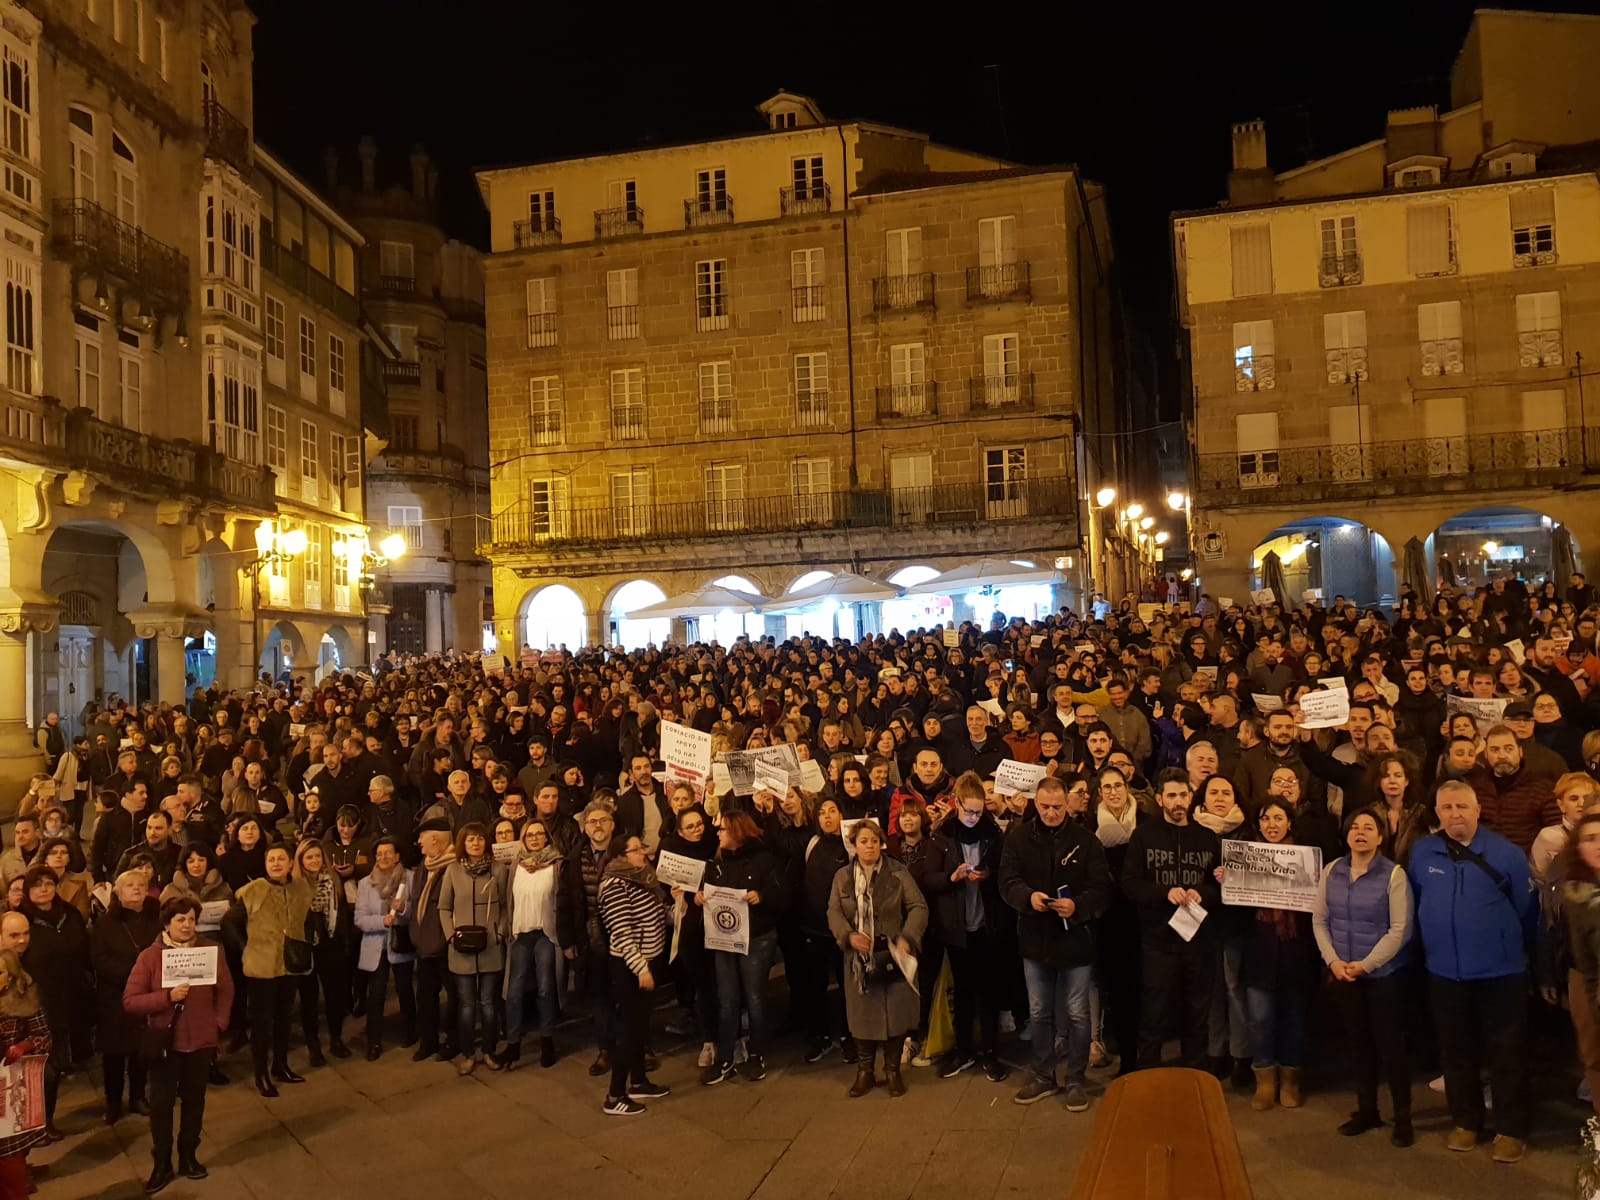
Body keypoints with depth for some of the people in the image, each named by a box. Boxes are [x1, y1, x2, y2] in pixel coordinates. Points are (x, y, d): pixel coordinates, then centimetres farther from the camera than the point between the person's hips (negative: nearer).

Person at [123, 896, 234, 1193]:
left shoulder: (211, 950, -4)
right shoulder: (150, 956, -10)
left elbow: (225, 990, 4)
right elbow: (130, 1001, -14)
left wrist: (219, 1023, -4)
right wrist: (168, 997, -25)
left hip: (201, 1040, 2)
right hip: (164, 1041, -2)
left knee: (194, 1099, 14)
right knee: (161, 1102, 4)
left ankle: (188, 1156, 31)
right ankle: (162, 1163, 21)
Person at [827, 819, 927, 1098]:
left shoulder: (898, 873, -2)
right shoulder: (842, 876, 6)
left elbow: (918, 907, -6)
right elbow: (834, 911, 3)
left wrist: (907, 938, -19)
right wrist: (849, 935, -16)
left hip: (892, 955, -2)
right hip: (859, 957, 2)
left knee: (895, 1012, 3)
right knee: (862, 1012, 7)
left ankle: (893, 1070, 21)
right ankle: (865, 1071, 22)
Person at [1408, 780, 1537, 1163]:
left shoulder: (1505, 853, -9)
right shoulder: (1422, 852, -2)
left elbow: (1526, 909, 1)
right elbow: (1415, 904, 10)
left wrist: (1514, 948, 11)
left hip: (1500, 971, -3)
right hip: (1444, 971, 3)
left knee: (1506, 1054, 6)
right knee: (1456, 1052, 14)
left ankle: (1511, 1130, 19)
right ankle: (1466, 1122, 29)